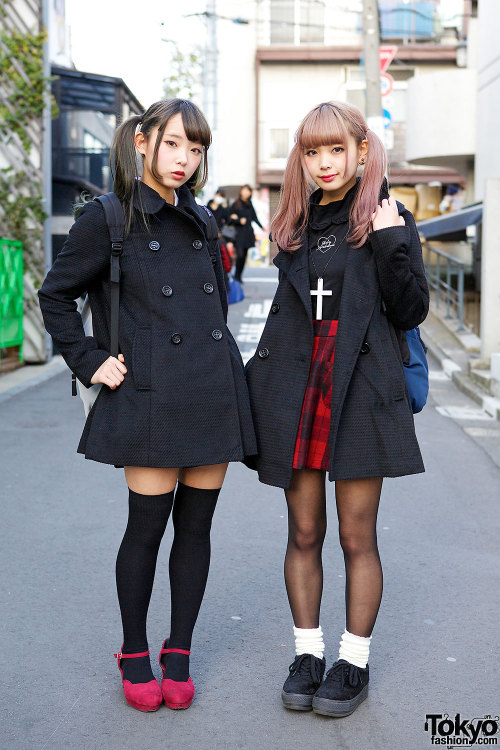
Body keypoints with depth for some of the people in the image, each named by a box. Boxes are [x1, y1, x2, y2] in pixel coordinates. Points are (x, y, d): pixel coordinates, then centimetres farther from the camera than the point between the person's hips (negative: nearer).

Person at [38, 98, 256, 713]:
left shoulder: (200, 221, 14)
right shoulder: (108, 218, -1)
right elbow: (55, 296, 4)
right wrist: (90, 362, -2)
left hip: (215, 393, 5)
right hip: (151, 397, -5)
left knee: (196, 525, 9)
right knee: (147, 526, 1)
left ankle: (178, 654, 23)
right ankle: (134, 655, 22)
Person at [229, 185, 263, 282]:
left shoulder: (250, 204, 13)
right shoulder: (236, 204, -1)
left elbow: (254, 217, 16)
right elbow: (230, 218, -1)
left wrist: (261, 227, 8)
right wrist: (239, 221, -14)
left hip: (248, 233, 5)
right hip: (239, 233, -5)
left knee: (244, 256, 5)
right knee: (240, 255, -15)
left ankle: (238, 276, 13)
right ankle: (236, 276, -3)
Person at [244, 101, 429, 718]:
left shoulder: (387, 220, 1)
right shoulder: (294, 226, 13)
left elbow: (411, 311, -3)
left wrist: (392, 244, -14)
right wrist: (256, 378, 14)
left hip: (362, 392, -4)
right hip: (297, 391, 4)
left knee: (357, 535, 3)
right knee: (304, 533, 8)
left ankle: (354, 662, 17)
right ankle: (308, 655, 22)